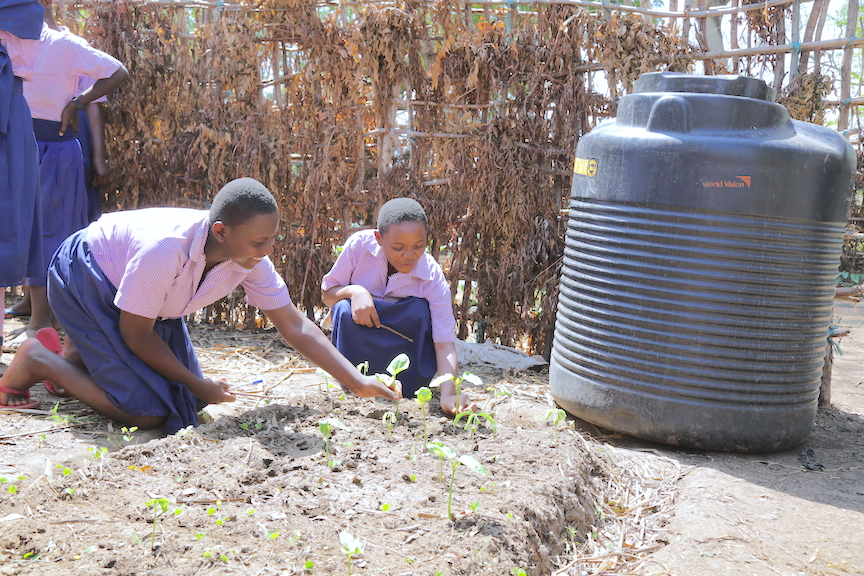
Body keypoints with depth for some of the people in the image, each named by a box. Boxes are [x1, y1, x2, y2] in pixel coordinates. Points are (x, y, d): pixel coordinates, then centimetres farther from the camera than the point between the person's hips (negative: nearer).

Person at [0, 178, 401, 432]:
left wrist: (356, 381, -20)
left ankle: (80, 353, 21)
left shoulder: (251, 259, -19)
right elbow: (137, 335, -25)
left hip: (152, 302, 7)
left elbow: (294, 326, -15)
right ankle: (39, 361, 2)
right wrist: (195, 384, -16)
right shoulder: (165, 249, -39)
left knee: (190, 400, 6)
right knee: (147, 411, -18)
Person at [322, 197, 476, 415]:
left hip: (406, 344, 0)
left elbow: (445, 344, -30)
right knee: (345, 310, -31)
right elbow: (327, 292, -10)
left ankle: (407, 391, -15)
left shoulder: (433, 279, -24)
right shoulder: (360, 244, -23)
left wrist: (448, 394, -48)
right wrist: (354, 291, -34)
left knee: (420, 310, -30)